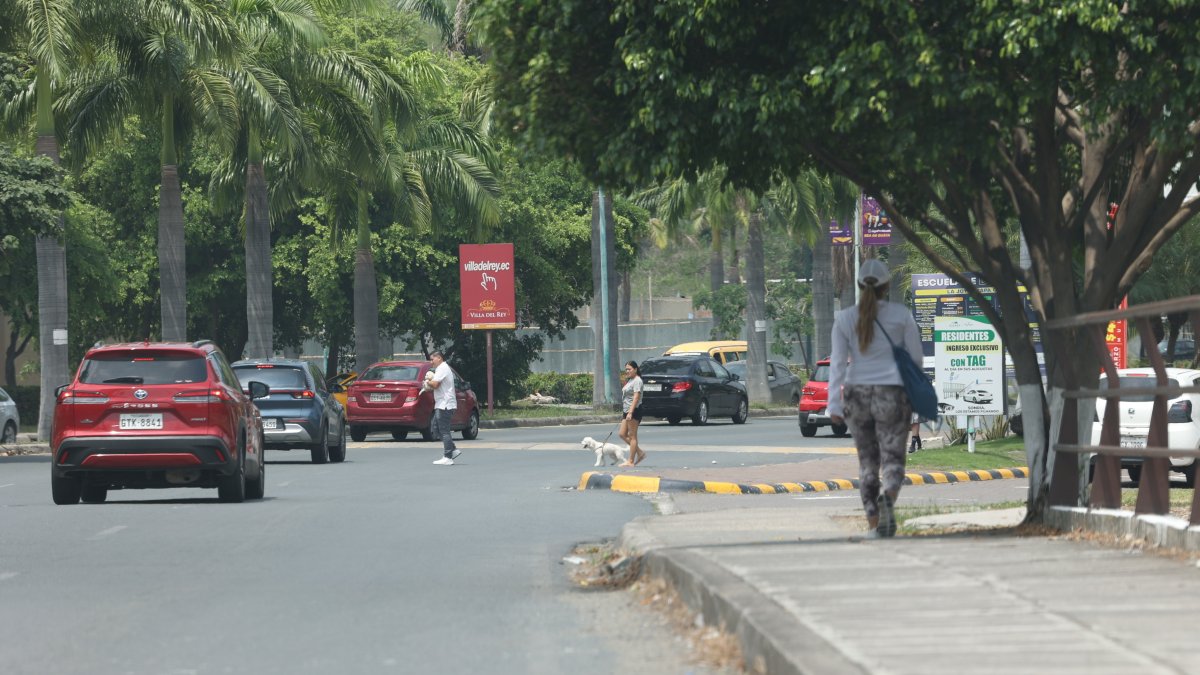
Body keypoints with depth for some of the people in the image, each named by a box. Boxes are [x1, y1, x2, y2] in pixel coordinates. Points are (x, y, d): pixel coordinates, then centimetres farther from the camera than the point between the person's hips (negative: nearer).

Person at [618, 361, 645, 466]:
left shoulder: (637, 381, -12)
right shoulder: (630, 380, 18)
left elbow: (636, 397, -21)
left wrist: (630, 412, -27)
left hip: (634, 410, -10)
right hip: (627, 411, 10)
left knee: (632, 436, -4)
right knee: (622, 434, 8)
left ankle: (631, 461, -1)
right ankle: (640, 452, 14)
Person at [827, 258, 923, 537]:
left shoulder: (845, 318, 1)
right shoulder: (901, 315, -2)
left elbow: (838, 363, -3)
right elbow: (916, 357, 2)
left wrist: (835, 404, -5)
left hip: (856, 396, 2)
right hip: (892, 396, -2)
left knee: (867, 462, 13)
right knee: (892, 459, -1)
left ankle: (874, 524, 11)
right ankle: (888, 498, -33)